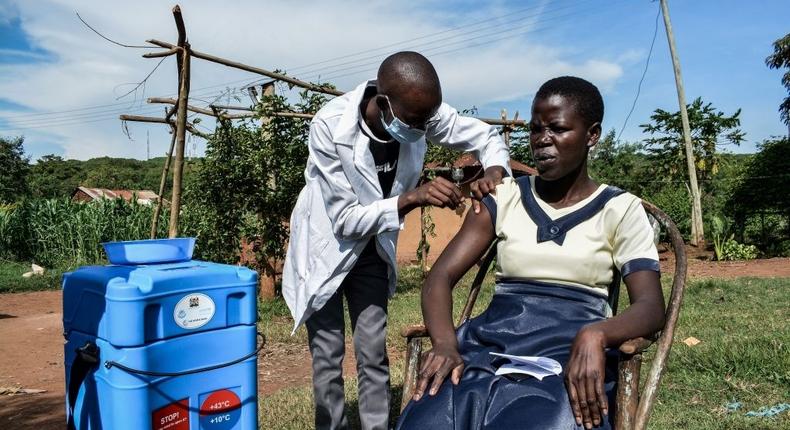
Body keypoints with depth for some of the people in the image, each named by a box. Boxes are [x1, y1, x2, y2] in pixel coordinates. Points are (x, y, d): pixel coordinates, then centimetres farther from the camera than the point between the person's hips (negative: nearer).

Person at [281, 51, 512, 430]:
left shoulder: (420, 111, -20)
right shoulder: (330, 125, -32)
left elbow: (485, 135, -5)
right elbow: (345, 218, -28)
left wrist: (494, 171, -26)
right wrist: (413, 197, -40)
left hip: (372, 246, 4)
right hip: (326, 244, -3)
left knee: (373, 353, 8)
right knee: (328, 355, 3)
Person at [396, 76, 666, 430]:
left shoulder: (619, 209, 7)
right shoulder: (504, 198, 11)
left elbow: (651, 306, -4)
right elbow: (440, 277, 3)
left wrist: (595, 335, -27)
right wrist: (445, 344, -18)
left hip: (570, 352, -1)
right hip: (492, 342, 2)